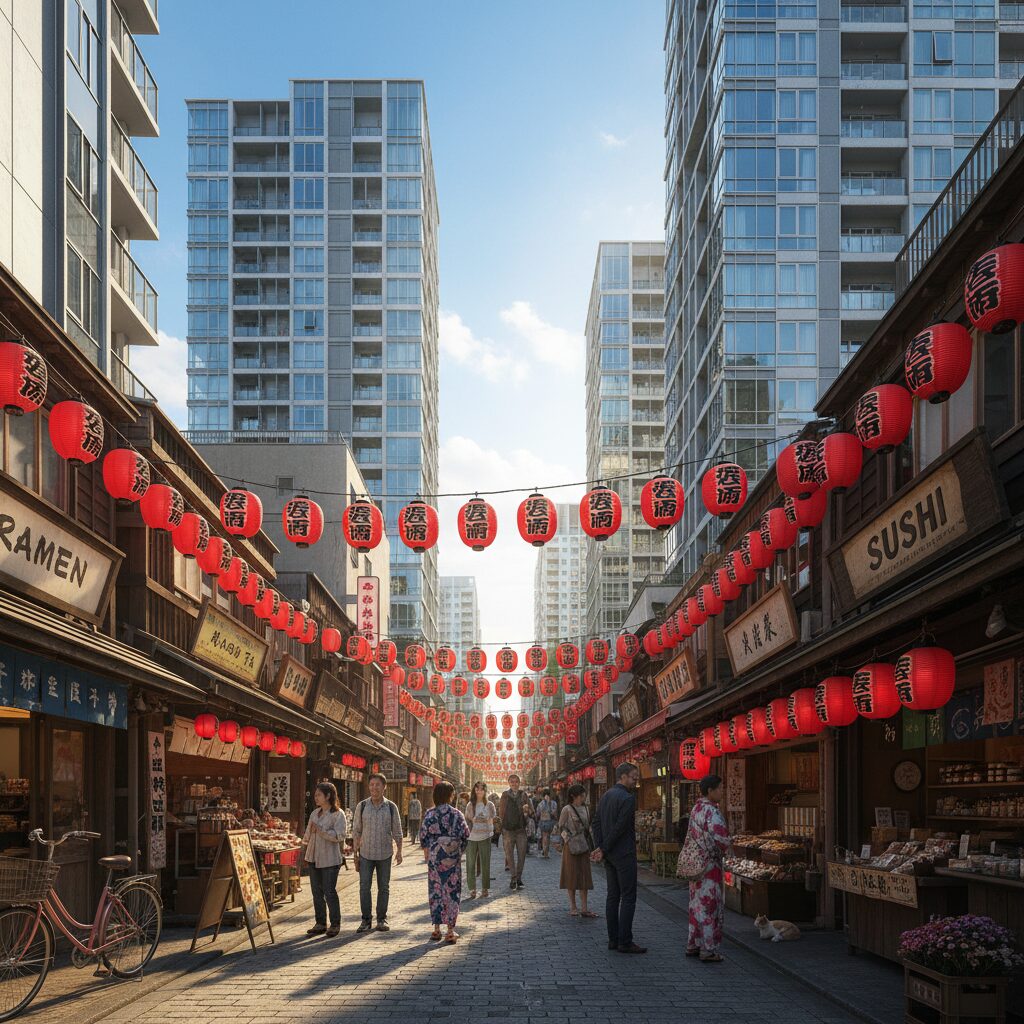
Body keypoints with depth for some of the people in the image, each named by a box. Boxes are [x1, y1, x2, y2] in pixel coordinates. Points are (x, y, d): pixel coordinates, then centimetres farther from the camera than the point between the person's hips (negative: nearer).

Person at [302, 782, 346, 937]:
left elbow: (339, 836, -18)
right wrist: (305, 851, 19)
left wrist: (320, 830, -22)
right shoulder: (314, 813, 12)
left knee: (330, 892, -4)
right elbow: (308, 834, 22)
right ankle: (320, 924, 16)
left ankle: (335, 924, 7)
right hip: (314, 857, 7)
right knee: (317, 892, 8)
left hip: (329, 859, -7)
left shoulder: (338, 814, -8)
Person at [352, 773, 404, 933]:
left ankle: (381, 920, 15)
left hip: (384, 854, 0)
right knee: (364, 887, -3)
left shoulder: (391, 807, -1)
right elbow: (356, 831, 3)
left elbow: (397, 831, 3)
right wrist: (354, 852, 0)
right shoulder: (362, 806, -1)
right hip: (365, 854, 0)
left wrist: (399, 851, -4)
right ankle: (366, 920, 5)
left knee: (383, 888, 6)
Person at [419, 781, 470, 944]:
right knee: (452, 890, 5)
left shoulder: (430, 813, -2)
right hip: (453, 855, -1)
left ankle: (436, 929, 12)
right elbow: (465, 834, -4)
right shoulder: (456, 813, -4)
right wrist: (460, 850, 10)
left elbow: (423, 833, -3)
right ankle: (450, 930, 3)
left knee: (435, 889, 10)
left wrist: (426, 851, 10)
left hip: (434, 855, 1)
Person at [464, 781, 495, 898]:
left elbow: (491, 821, 9)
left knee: (485, 864, 2)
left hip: (484, 837, -1)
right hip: (471, 837, 1)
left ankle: (486, 889, 12)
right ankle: (472, 890, 6)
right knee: (471, 864, 1)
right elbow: (466, 820, 13)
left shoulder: (489, 805, 4)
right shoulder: (470, 805, 8)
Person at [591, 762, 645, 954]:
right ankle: (625, 942, -5)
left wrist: (600, 848, 3)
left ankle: (613, 939, 14)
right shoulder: (628, 798, -16)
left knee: (613, 896, 11)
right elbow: (620, 827, -19)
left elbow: (597, 823, 11)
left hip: (609, 854, 9)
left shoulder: (605, 796, 12)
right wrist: (602, 850, -11)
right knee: (628, 898, -4)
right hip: (624, 855, -9)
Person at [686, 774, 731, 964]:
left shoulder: (696, 808, 9)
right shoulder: (711, 811, -20)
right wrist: (721, 851, -11)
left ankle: (693, 945, 25)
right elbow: (722, 837, -31)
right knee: (710, 907, -1)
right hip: (710, 866, -9)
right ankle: (708, 950, 3)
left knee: (697, 904, 17)